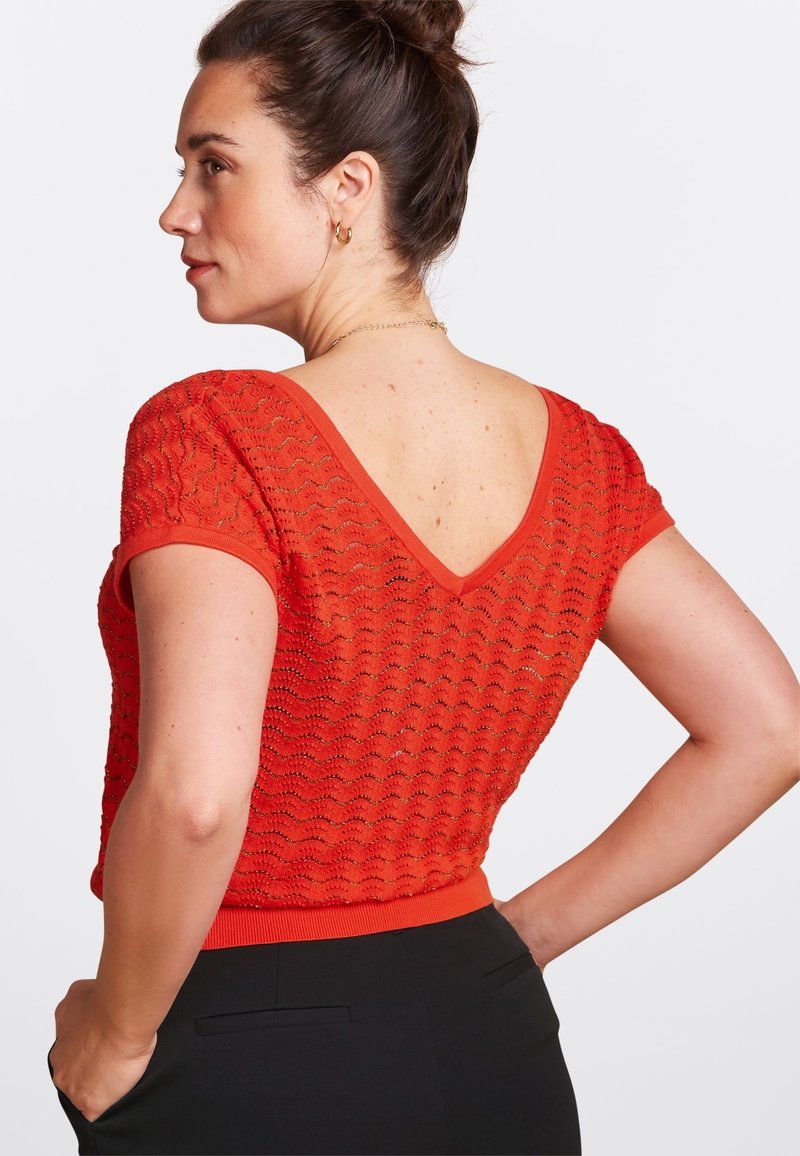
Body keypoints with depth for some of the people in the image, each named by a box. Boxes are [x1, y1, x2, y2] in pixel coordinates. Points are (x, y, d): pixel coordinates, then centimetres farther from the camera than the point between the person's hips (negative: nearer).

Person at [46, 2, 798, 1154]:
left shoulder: (207, 435, -19)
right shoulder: (574, 453, -1)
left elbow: (192, 794, -31)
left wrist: (116, 1036, -14)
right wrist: (516, 933, 6)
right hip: (491, 1044, 5)